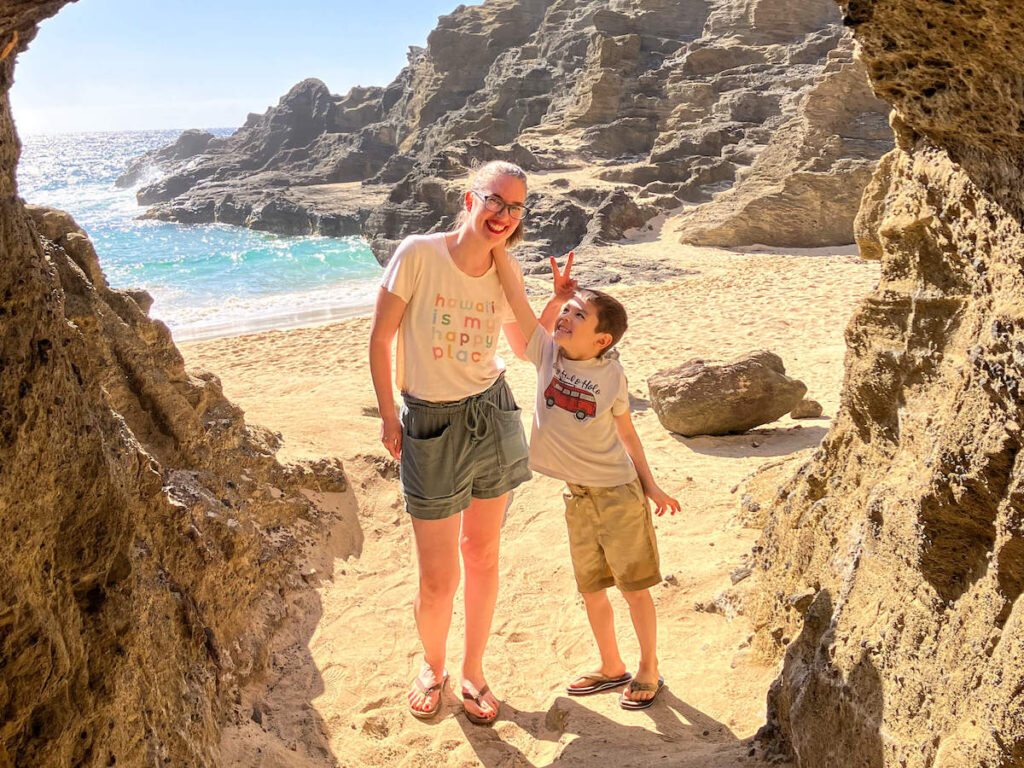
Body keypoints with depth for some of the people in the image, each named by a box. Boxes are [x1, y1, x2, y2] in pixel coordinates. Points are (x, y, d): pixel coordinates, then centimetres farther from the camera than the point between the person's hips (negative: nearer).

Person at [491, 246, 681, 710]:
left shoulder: (611, 376, -9)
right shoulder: (547, 351, -6)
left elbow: (626, 433, 3)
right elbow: (515, 295, -14)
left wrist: (649, 484, 6)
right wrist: (496, 241, -21)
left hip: (618, 491, -3)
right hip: (576, 496, 4)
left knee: (634, 585, 8)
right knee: (590, 588, 15)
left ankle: (649, 669, 27)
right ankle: (611, 667, 35)